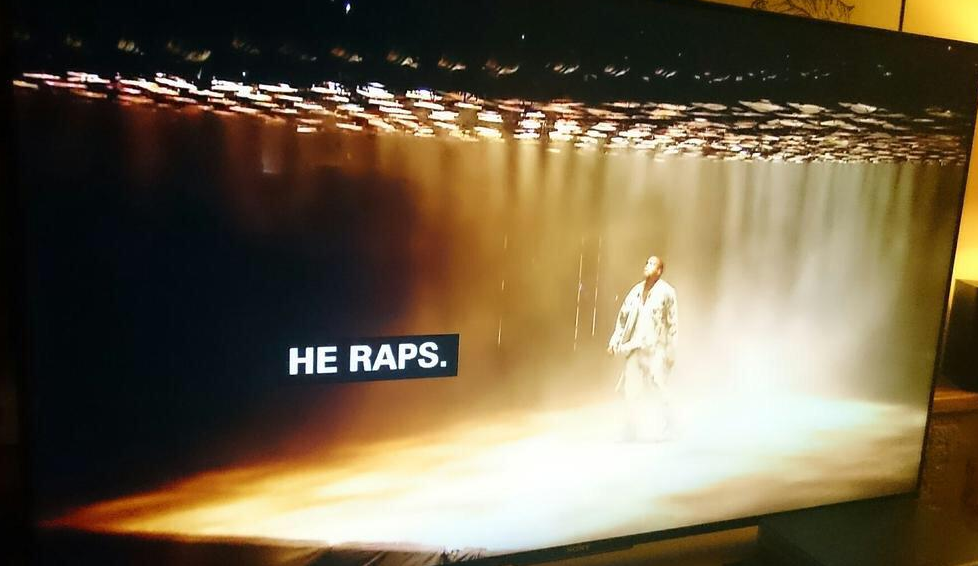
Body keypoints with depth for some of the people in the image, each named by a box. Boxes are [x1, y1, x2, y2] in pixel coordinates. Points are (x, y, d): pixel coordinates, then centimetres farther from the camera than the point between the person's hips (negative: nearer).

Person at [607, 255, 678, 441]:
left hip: (656, 346, -5)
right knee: (632, 387, 5)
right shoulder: (636, 290, 9)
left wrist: (670, 350, -8)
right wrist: (615, 341, 5)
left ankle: (660, 430, 12)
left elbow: (673, 322, -5)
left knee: (656, 389, -2)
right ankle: (632, 430, 16)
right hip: (636, 345, 5)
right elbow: (623, 316, 11)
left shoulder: (666, 292, -4)